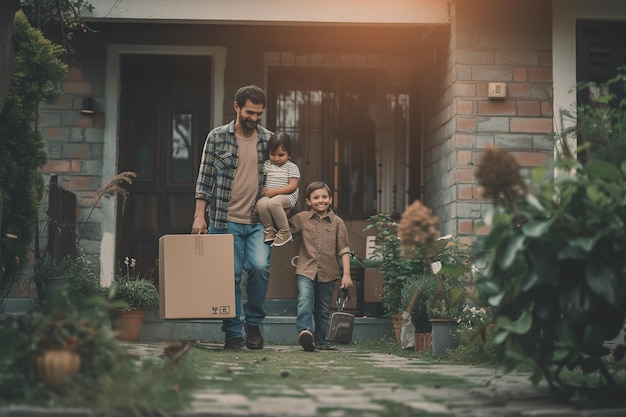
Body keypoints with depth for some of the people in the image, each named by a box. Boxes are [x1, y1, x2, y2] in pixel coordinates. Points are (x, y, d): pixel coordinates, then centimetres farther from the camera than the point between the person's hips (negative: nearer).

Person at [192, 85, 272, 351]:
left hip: (258, 221, 1)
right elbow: (205, 178, 3)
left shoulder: (269, 139, 8)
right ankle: (233, 333, 12)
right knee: (230, 275, -1)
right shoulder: (217, 137, 1)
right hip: (225, 220, -1)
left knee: (260, 266, -18)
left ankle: (253, 321, 4)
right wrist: (199, 214, -2)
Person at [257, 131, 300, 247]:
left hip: (287, 196, -4)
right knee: (261, 203, -30)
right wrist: (263, 190, -2)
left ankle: (285, 232, -21)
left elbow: (293, 186, -9)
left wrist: (275, 191, -17)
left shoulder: (292, 167, 1)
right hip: (269, 196, 4)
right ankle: (270, 230, -9)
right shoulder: (266, 165, 14)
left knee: (273, 202, -36)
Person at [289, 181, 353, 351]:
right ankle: (305, 331, -37)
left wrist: (346, 274, -4)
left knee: (323, 310, 11)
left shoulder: (337, 222, 3)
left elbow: (344, 250, 2)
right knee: (305, 301, -25)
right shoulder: (301, 219, 4)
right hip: (306, 271, -1)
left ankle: (320, 341, 22)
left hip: (328, 273, 1)